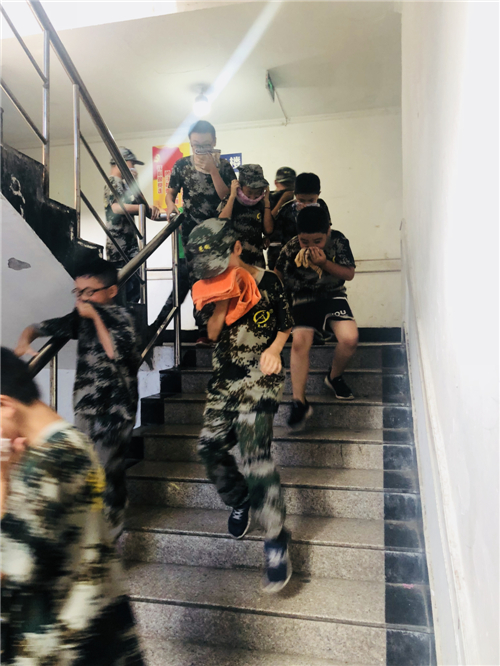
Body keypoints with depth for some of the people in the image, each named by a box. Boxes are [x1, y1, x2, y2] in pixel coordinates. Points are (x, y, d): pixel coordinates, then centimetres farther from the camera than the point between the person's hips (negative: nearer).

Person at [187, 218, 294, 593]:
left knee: (254, 451, -19)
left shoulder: (267, 281, -5)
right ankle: (240, 500, 33)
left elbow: (286, 323, 5)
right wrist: (223, 302, -15)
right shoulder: (210, 286, 5)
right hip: (224, 377, 5)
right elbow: (211, 334, 1)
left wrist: (274, 349, -14)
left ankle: (277, 540, -7)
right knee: (210, 446, 3)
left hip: (259, 375, -5)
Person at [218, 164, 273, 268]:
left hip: (257, 262, 3)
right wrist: (232, 196, -16)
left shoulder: (260, 205, 5)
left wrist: (266, 202, -4)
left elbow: (268, 230, -5)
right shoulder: (229, 202, -3)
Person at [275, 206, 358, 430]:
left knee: (349, 338, -26)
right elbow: (276, 276, 6)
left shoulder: (339, 241, -5)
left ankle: (334, 377, 7)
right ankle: (299, 402, -18)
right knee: (299, 342, -28)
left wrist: (324, 263, -16)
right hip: (303, 300, -1)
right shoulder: (291, 248, -7)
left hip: (333, 296, 1)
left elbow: (349, 274, -1)